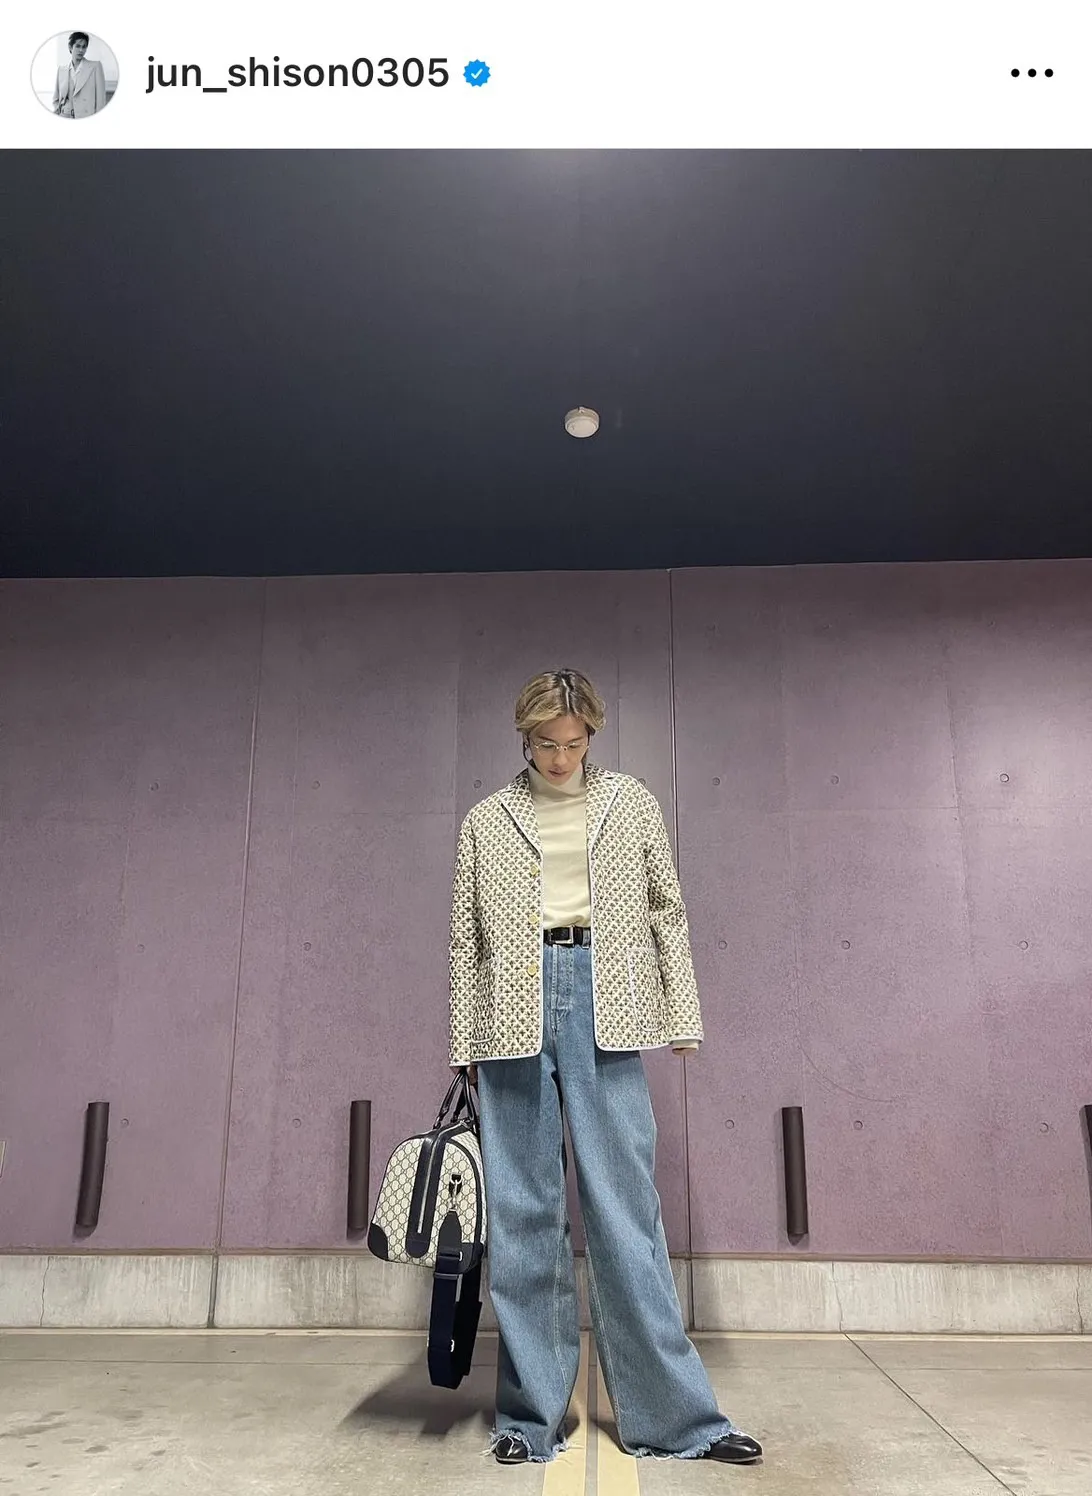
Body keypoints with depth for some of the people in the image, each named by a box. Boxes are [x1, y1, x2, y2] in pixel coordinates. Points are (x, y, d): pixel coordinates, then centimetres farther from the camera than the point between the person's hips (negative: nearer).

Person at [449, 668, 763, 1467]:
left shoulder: (632, 803, 9)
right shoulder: (487, 821, 9)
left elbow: (667, 912, 9)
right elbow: (466, 939, 10)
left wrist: (681, 1017, 4)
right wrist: (465, 1044, 8)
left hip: (603, 1005, -1)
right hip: (514, 1012, 1)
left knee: (626, 1206, 1)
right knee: (522, 1213, 6)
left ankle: (673, 1411, 13)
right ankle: (530, 1415, 19)